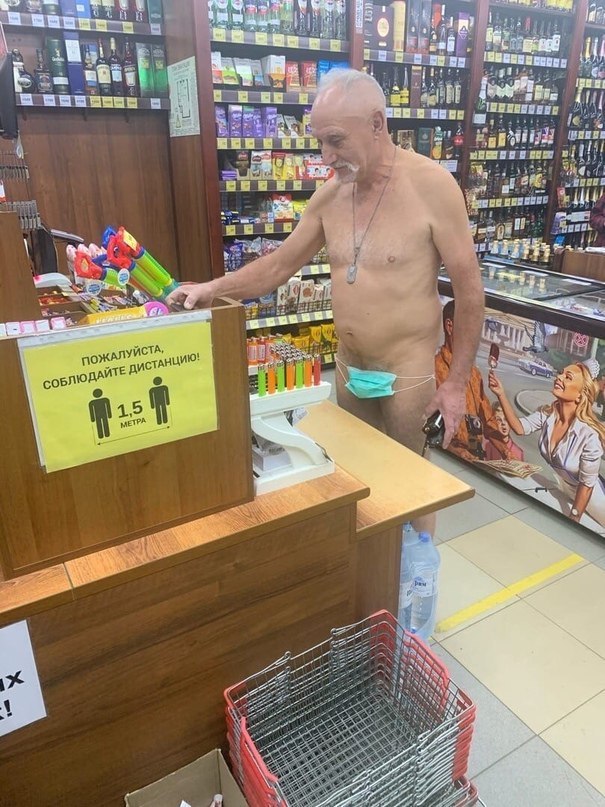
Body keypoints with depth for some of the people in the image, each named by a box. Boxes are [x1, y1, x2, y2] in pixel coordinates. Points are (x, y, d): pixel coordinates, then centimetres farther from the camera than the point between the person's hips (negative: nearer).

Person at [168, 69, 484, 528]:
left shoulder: (431, 185, -15)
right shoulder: (330, 194, 1)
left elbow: (469, 290, -12)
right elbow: (278, 266, 9)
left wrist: (457, 383, -11)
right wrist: (213, 289, -5)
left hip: (408, 374, -5)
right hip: (348, 368, 5)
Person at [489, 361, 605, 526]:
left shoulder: (590, 435, -34)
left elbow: (587, 484, -24)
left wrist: (573, 522, -14)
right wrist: (501, 394, -25)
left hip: (589, 497, -5)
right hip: (562, 490, 5)